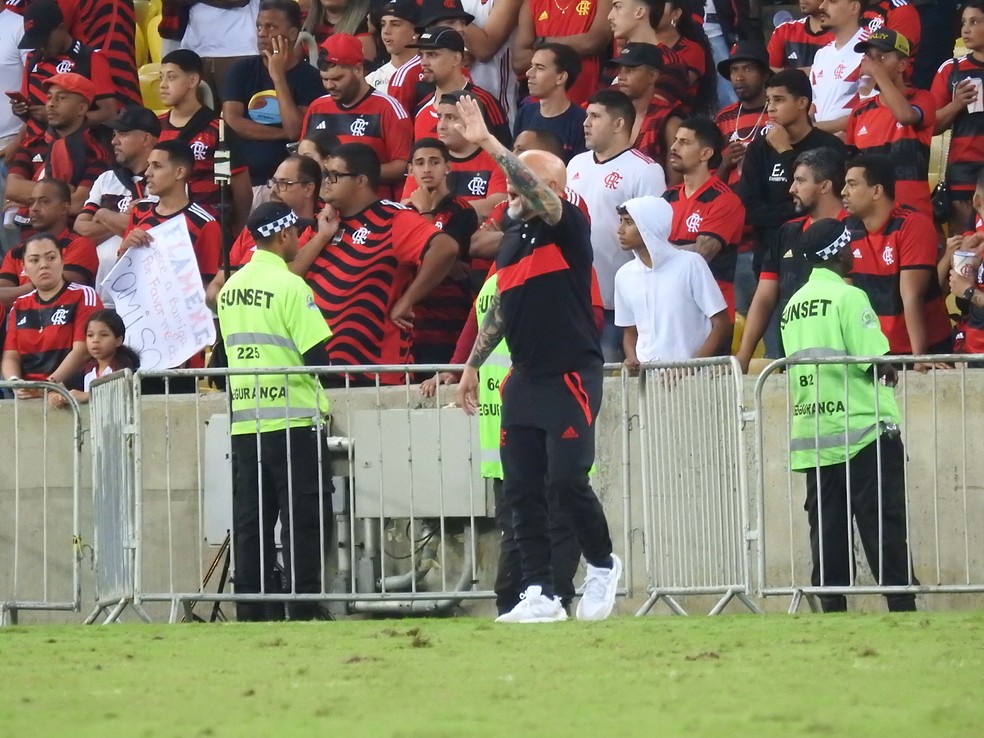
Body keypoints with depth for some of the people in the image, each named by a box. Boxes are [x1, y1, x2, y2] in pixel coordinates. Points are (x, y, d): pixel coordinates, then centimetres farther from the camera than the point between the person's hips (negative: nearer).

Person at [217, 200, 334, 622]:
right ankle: (303, 608, -6)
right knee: (304, 520, -2)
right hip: (292, 418, -6)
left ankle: (252, 611, 7)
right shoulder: (289, 285, -11)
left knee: (250, 521, 7)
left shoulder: (231, 289, 9)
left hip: (244, 421, 6)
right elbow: (317, 356, -14)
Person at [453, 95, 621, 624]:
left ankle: (602, 565, 12)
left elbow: (538, 192, -27)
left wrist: (489, 145, -32)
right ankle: (540, 595, 6)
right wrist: (472, 365, 22)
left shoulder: (567, 227, -7)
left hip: (571, 376, -8)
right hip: (524, 380, 8)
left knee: (567, 480, -12)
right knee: (521, 490, 3)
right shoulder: (510, 242, 15)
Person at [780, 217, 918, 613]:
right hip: (863, 432, -6)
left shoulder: (794, 305, 12)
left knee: (828, 531, 6)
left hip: (814, 438, 6)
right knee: (884, 525, -4)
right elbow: (877, 363, -15)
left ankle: (832, 608, 3)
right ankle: (902, 604, -7)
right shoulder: (848, 297, -10)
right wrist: (888, 373, 8)